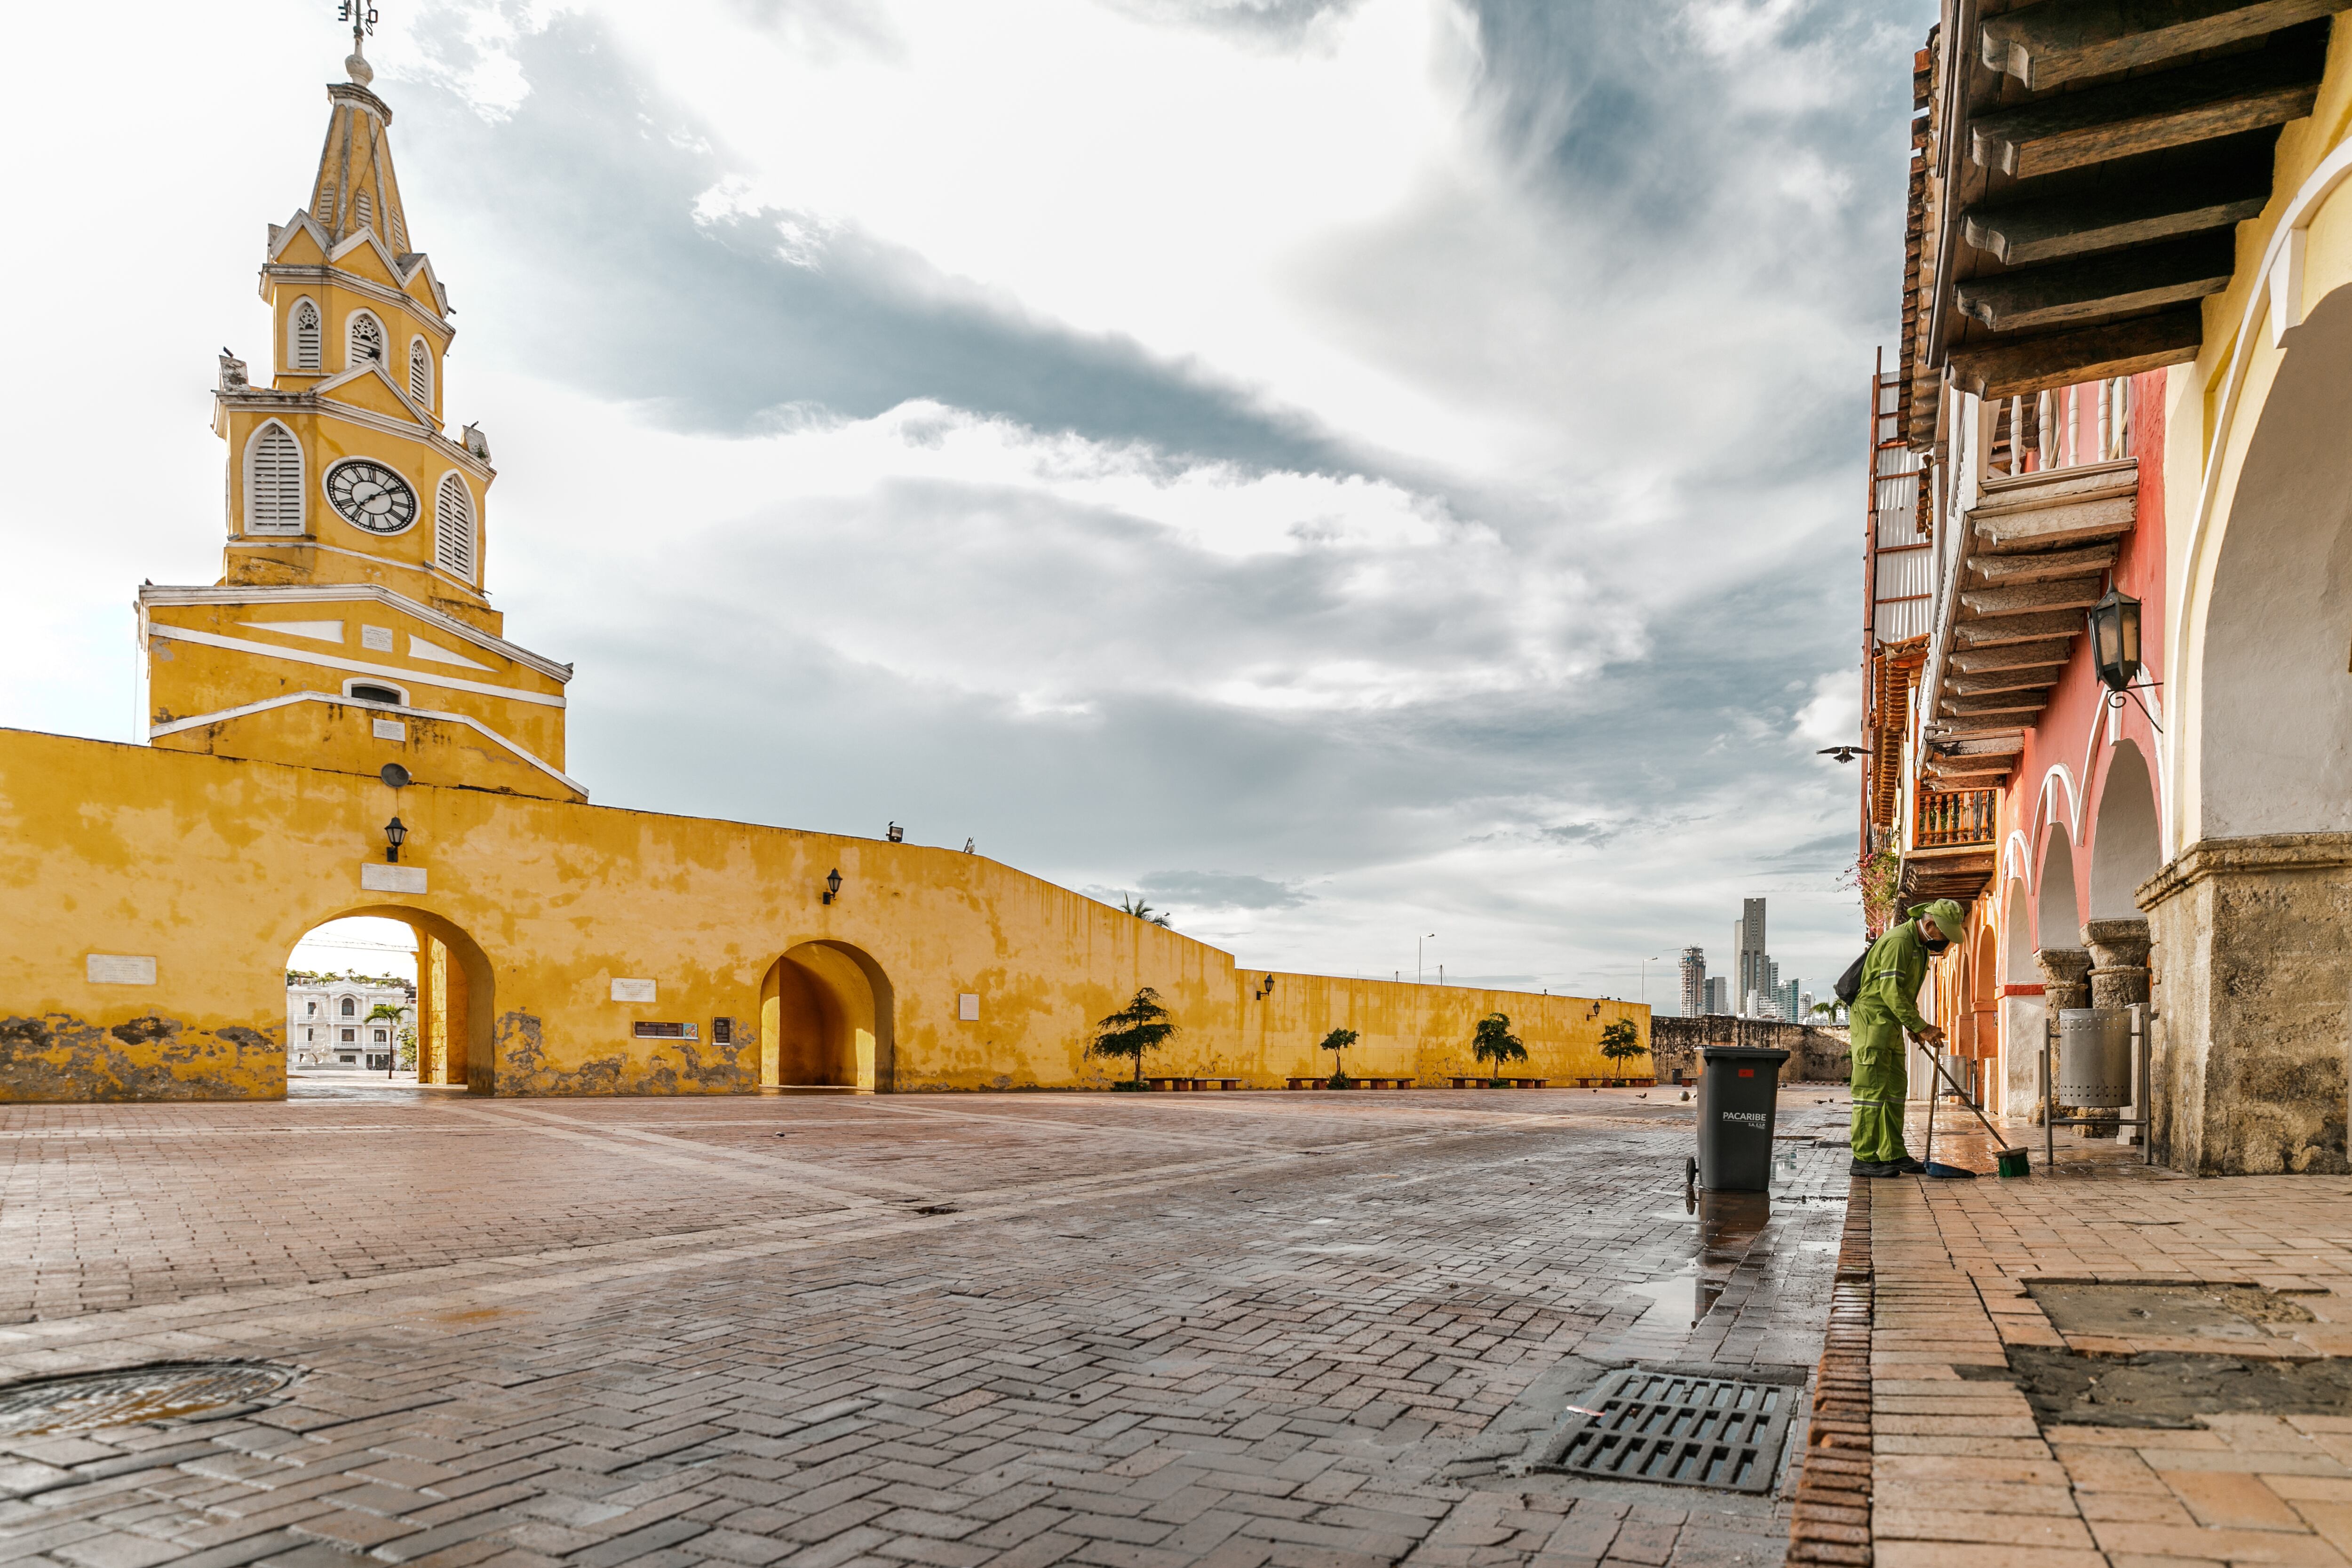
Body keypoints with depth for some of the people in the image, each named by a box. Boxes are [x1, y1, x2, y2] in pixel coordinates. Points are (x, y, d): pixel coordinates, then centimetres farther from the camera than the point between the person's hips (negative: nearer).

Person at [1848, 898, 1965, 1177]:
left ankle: (1894, 1154, 18)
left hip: (1891, 1024, 10)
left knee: (1895, 1089, 12)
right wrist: (1920, 1026, -23)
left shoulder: (1920, 946, 15)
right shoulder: (1898, 942, -18)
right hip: (1871, 1019, -10)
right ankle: (1864, 1159, -9)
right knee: (1873, 1089, -10)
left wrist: (1919, 1030, 13)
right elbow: (1891, 991, -25)